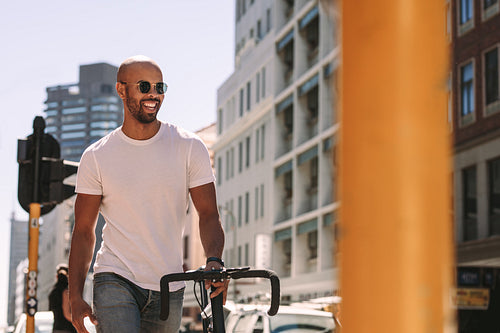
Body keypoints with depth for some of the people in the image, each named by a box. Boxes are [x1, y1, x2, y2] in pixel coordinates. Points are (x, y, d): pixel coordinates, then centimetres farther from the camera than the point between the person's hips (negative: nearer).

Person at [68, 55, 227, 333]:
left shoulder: (189, 147, 0)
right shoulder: (97, 157, 0)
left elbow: (209, 214, -2)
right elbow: (83, 230, 4)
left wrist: (214, 261, -22)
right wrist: (75, 297, -3)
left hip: (168, 288, 2)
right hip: (115, 280, -2)